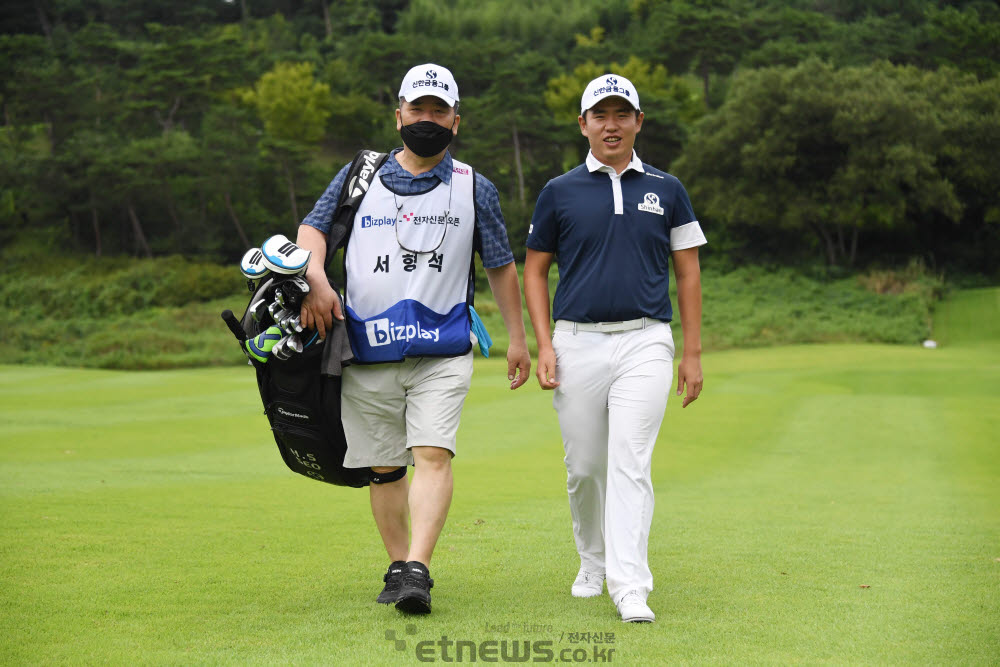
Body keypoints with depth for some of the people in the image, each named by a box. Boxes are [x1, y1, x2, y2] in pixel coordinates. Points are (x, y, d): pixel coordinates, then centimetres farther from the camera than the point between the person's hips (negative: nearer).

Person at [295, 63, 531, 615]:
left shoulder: (474, 189, 10)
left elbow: (501, 266, 16)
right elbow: (313, 227, 10)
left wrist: (517, 338, 16)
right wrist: (316, 280, -10)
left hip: (442, 352, -1)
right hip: (368, 351, 2)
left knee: (433, 455, -17)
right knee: (384, 467, 7)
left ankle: (417, 571, -23)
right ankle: (397, 566, 20)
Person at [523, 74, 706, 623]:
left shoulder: (665, 190, 9)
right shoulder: (559, 192, 7)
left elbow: (687, 272, 11)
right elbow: (534, 270, 10)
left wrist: (693, 353, 5)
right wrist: (543, 345, -1)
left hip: (644, 343, -1)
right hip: (577, 344, 1)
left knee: (630, 462, -12)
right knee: (584, 467, 8)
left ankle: (630, 588, -14)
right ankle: (592, 564, 30)